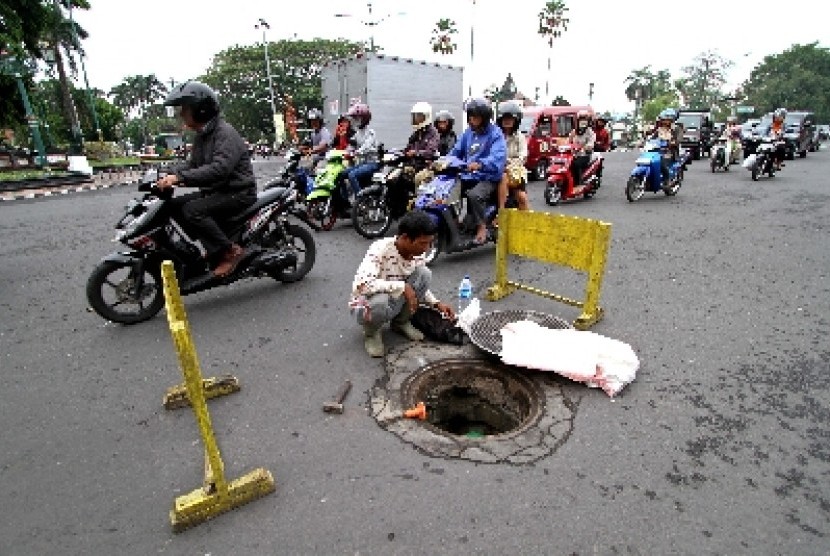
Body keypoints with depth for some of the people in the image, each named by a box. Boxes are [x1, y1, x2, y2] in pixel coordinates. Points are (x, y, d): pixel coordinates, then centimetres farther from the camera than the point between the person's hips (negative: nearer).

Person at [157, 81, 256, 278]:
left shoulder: (226, 133, -17)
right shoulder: (201, 136, 15)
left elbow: (219, 169, -31)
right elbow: (192, 163, 18)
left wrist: (179, 178, -33)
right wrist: (169, 174, -2)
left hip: (238, 193, -10)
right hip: (216, 191, 10)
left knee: (192, 210, -26)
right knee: (174, 204, 3)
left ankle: (230, 251, -17)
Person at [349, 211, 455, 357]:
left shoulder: (417, 255, -9)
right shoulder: (380, 250, -29)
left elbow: (421, 286, 8)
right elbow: (360, 285, -42)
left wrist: (437, 304, -9)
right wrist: (402, 286, -38)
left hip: (395, 301, 6)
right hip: (367, 307, -5)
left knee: (424, 274, -16)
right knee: (380, 302, -41)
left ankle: (401, 322, 4)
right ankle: (371, 331, -4)